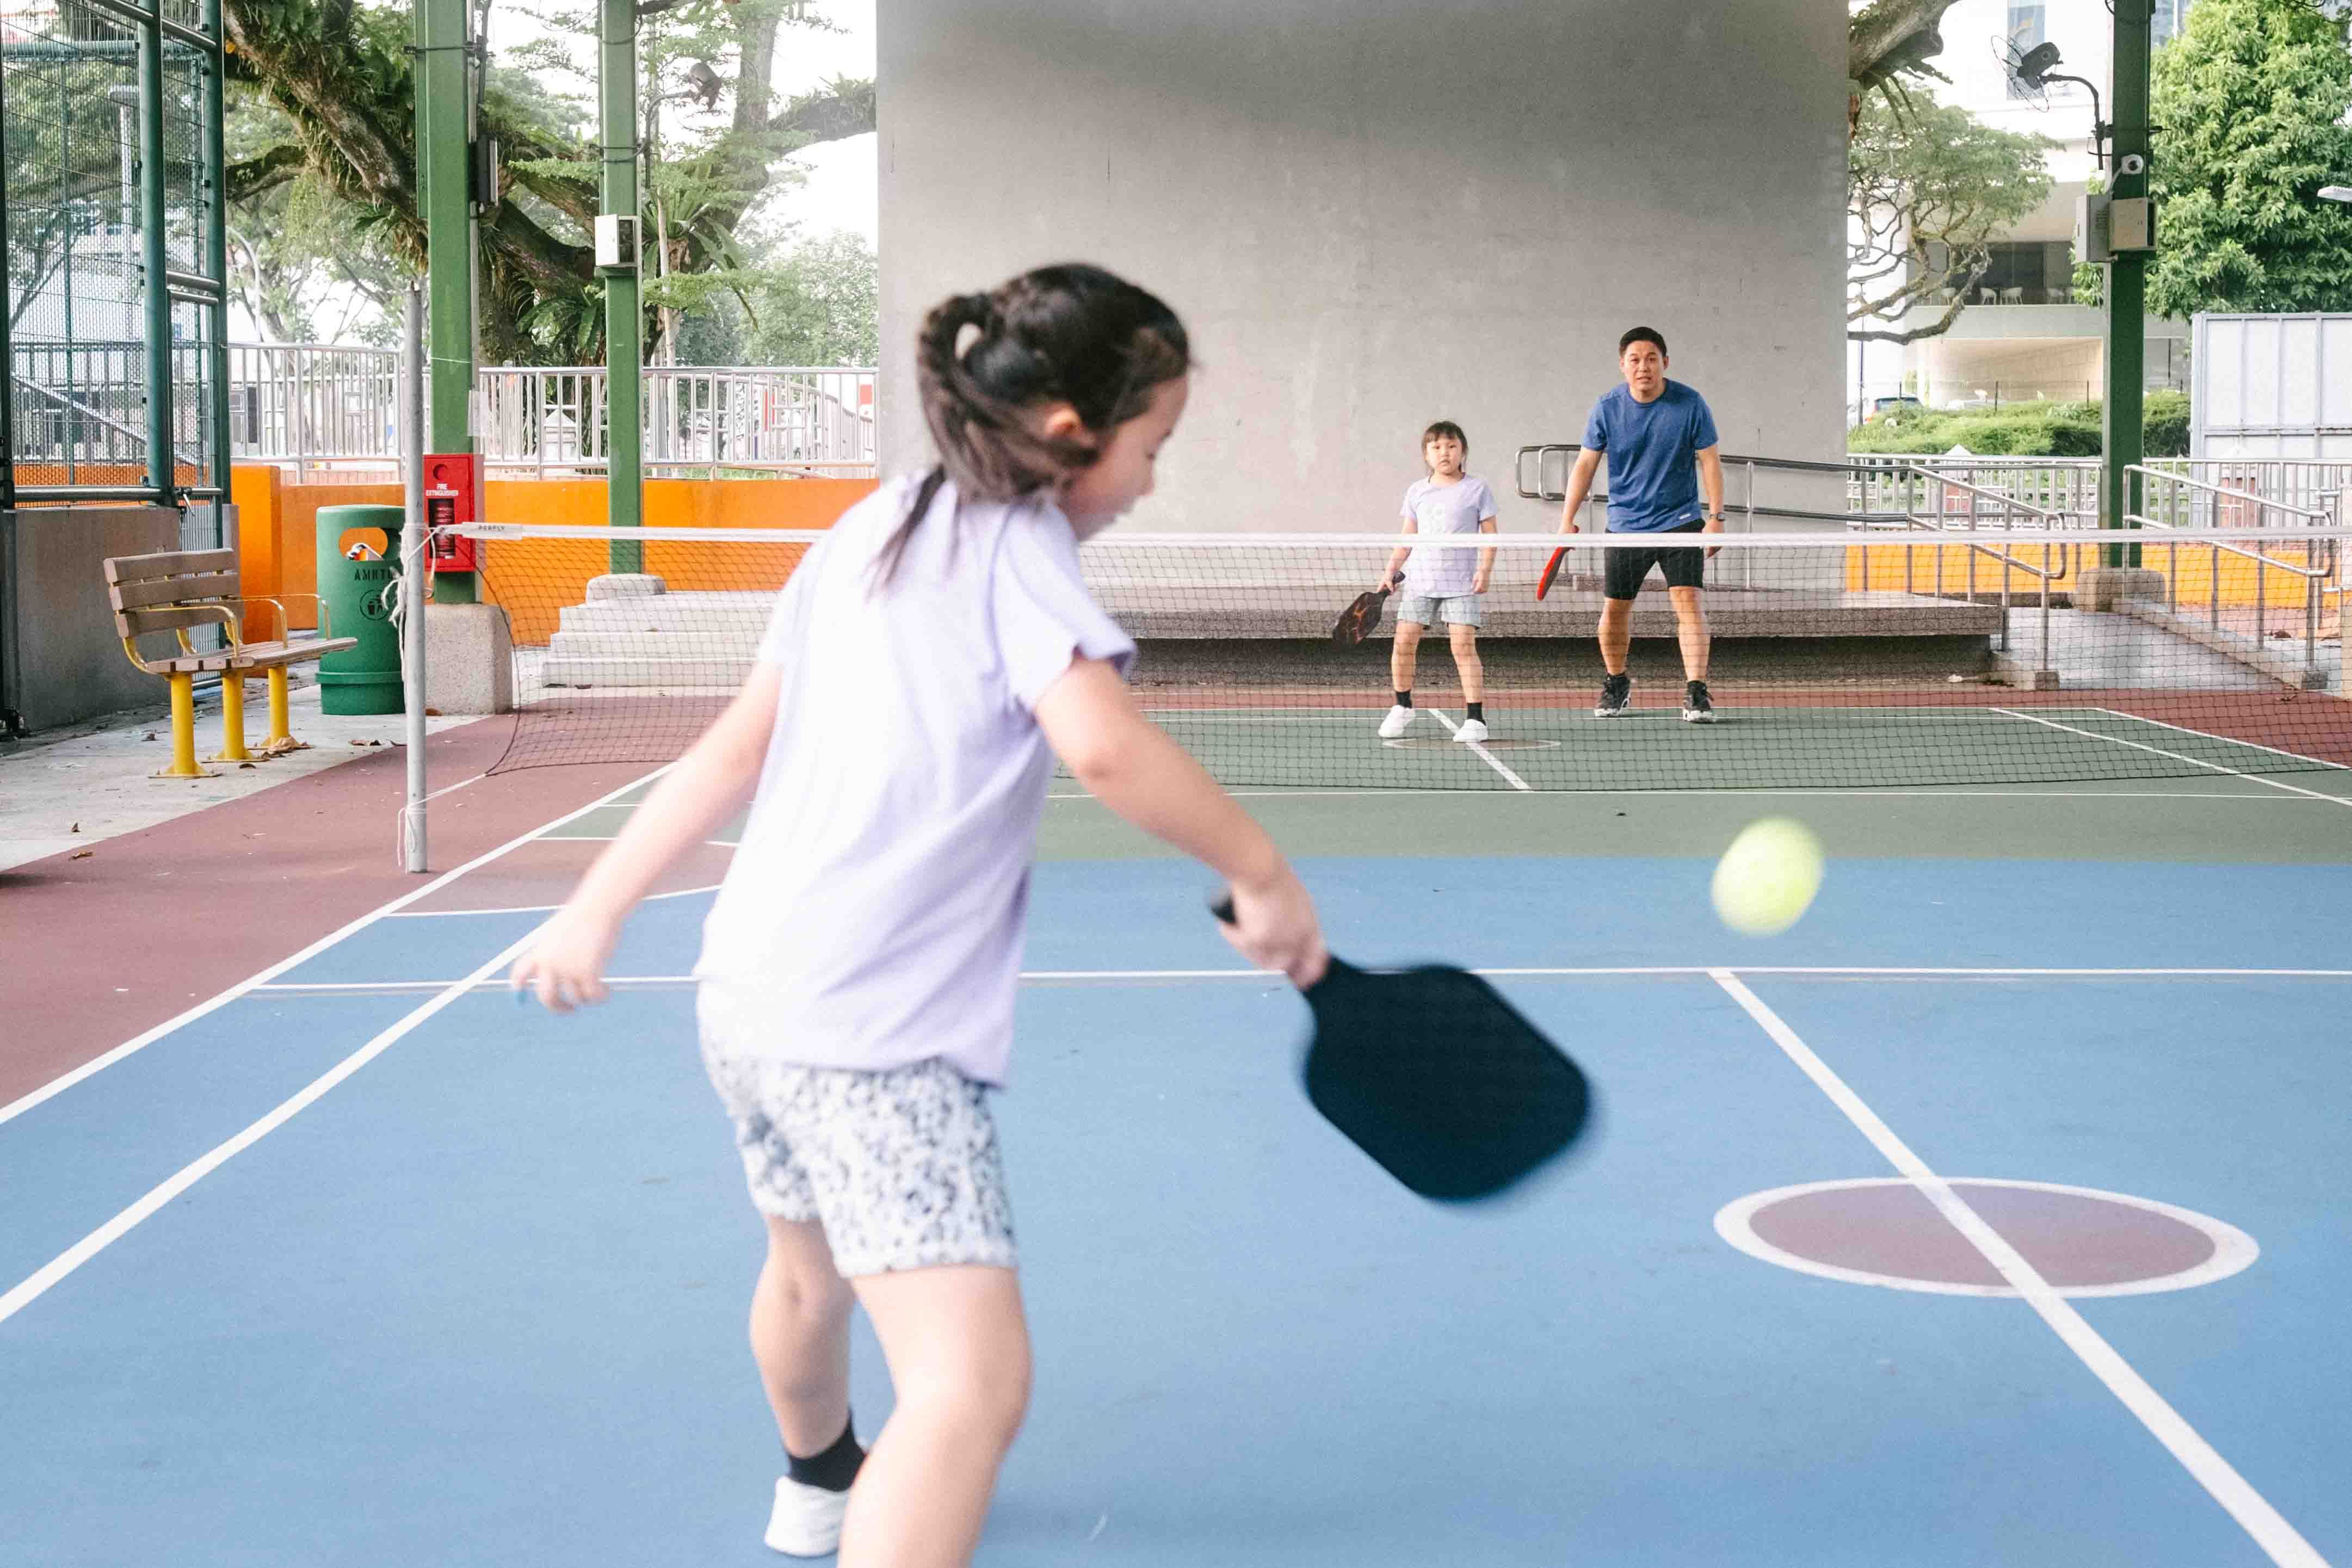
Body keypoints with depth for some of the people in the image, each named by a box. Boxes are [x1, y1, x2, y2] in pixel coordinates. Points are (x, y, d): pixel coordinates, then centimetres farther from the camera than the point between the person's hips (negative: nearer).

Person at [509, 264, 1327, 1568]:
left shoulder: (866, 532, 13)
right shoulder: (1019, 553, -11)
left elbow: (737, 746, 15)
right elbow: (1106, 746, -29)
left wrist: (598, 906, 17)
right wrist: (1263, 876, -18)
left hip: (747, 992, 10)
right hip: (874, 1033, -10)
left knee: (810, 1265, 35)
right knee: (972, 1378, -19)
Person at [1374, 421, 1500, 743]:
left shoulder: (1477, 489, 1)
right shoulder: (1417, 491, 10)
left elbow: (1490, 535, 1)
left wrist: (1485, 569, -11)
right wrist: (1391, 570, 7)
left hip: (1460, 582, -3)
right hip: (1420, 580, 3)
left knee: (1464, 646, -11)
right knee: (1404, 641, -1)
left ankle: (1476, 719, -9)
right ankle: (1403, 708, 18)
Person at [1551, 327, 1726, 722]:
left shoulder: (1689, 404, -9)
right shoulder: (1607, 408, -6)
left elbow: (1709, 460, -3)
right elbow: (1586, 464, 1)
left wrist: (1715, 516, -10)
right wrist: (1568, 519, -5)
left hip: (1679, 520, -2)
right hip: (1625, 524, 2)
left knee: (1687, 599, -17)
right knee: (1615, 608, 6)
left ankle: (1696, 691, -17)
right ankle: (1616, 686, 30)